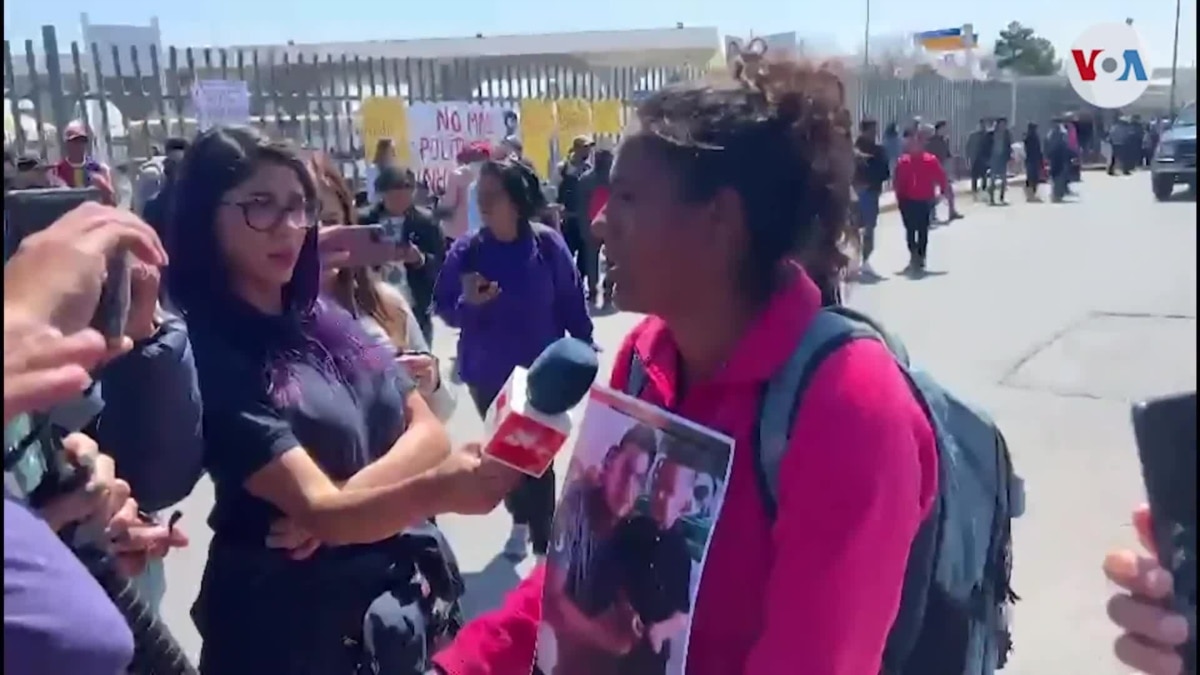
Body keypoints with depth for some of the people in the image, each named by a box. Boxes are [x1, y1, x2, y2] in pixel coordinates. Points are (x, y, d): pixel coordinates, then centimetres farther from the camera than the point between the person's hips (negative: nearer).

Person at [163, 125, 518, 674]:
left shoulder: (328, 320, 2)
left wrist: (350, 498, -20)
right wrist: (440, 489, -43)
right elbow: (316, 508, -27)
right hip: (290, 623, -6)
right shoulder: (210, 357, -19)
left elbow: (427, 430, -3)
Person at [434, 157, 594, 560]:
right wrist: (467, 304, -26)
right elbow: (444, 310, -6)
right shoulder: (466, 251, -11)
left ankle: (543, 545, 14)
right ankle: (520, 520, 44)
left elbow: (571, 302, -5)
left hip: (539, 371, -3)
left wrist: (585, 348, 0)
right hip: (488, 373, 3)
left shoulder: (547, 244, -14)